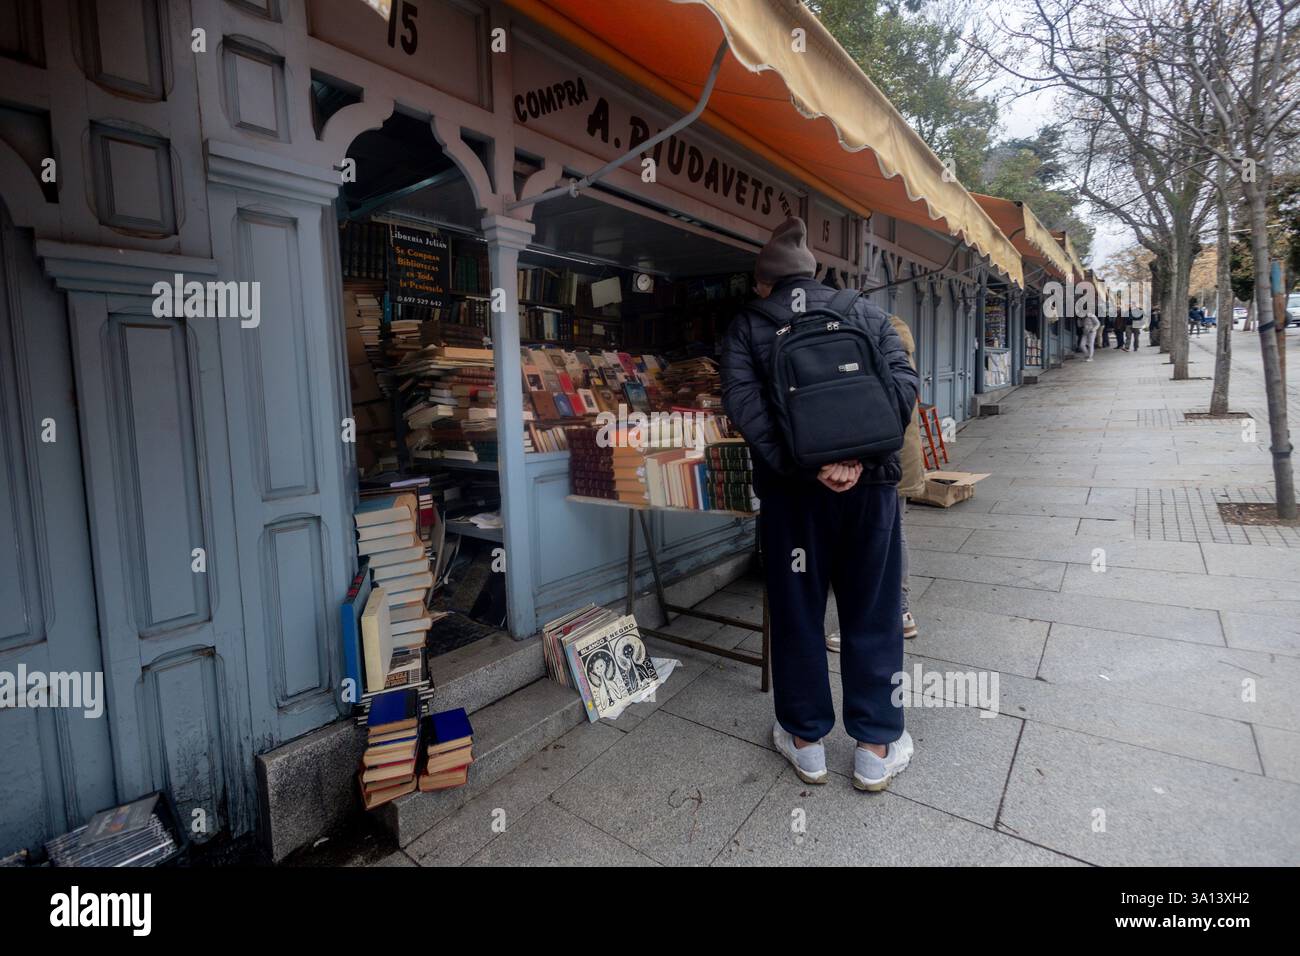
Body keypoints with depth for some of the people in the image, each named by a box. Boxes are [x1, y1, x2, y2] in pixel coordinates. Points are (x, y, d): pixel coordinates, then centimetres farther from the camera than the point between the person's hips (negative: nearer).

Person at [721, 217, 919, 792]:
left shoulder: (746, 326, 4)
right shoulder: (864, 312, 11)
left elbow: (743, 401, -12)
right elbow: (903, 380, -3)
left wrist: (807, 463, -16)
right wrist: (859, 454, -12)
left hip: (792, 487, -1)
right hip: (868, 481, 2)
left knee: (796, 612, 12)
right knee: (872, 613, 12)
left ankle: (806, 741, 26)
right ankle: (877, 749, 23)